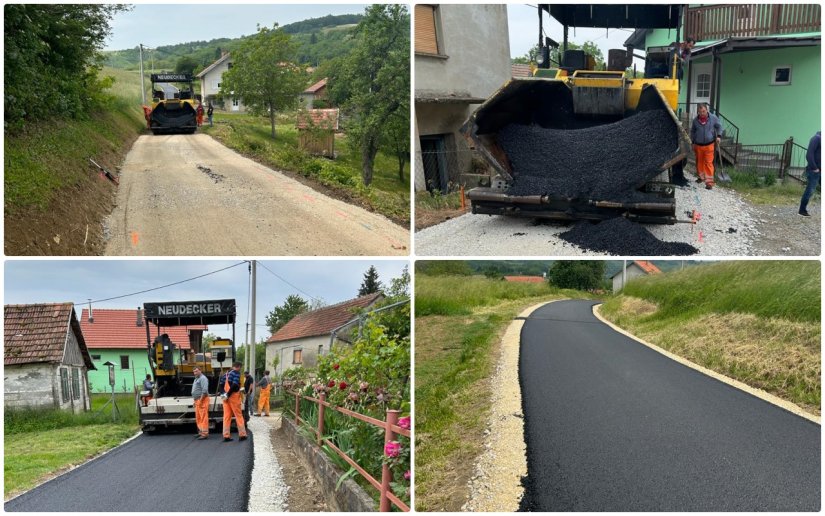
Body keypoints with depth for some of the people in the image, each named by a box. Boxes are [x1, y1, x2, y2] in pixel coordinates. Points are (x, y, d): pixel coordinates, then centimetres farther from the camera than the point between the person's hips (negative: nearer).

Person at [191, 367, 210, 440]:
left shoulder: (202, 378, -11)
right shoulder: (196, 379, 20)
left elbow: (205, 390, -21)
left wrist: (201, 400, -22)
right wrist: (195, 401, 18)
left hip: (202, 400, -10)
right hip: (197, 400, 10)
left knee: (203, 417, -10)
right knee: (198, 418, 14)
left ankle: (204, 433, -10)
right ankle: (201, 432, 22)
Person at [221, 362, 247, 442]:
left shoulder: (226, 374, 16)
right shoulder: (236, 373, -7)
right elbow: (235, 384, -19)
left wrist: (225, 394, 4)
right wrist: (228, 394, -15)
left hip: (226, 397, 6)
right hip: (233, 396, -6)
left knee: (226, 416, 7)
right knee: (238, 415, 3)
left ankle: (226, 436, 7)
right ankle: (242, 435, 6)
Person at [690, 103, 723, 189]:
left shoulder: (713, 118, -7)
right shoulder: (695, 120, -3)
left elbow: (719, 126, 8)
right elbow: (692, 131, 11)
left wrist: (719, 136, -4)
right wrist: (693, 142, 10)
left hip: (709, 144, -3)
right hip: (698, 145, 3)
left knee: (708, 163, -7)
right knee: (699, 162, 15)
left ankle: (709, 182, -7)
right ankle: (701, 177, 35)